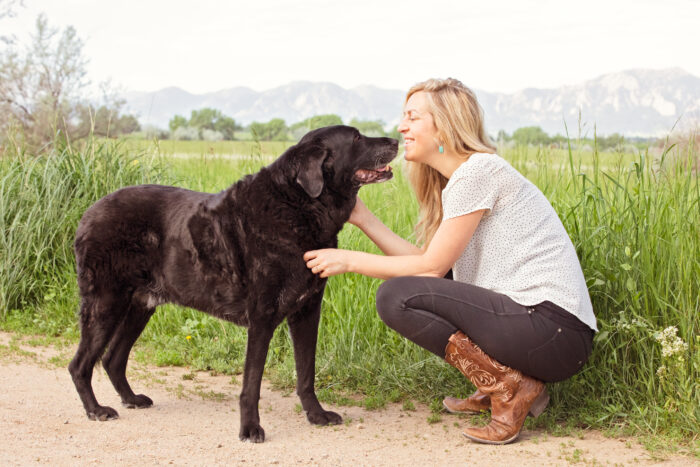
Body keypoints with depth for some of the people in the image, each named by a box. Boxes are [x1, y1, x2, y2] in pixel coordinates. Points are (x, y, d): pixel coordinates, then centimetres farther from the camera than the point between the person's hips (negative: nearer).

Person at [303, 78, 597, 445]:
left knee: (396, 296, -13)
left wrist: (349, 260, -3)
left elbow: (431, 267, -11)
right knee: (410, 289, 21)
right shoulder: (455, 180, 18)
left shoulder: (478, 171, -11)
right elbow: (428, 261, 10)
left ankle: (510, 387, -8)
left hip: (556, 327, -10)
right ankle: (505, 382, 13)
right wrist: (363, 218, 10)